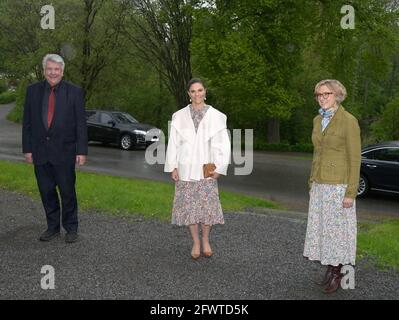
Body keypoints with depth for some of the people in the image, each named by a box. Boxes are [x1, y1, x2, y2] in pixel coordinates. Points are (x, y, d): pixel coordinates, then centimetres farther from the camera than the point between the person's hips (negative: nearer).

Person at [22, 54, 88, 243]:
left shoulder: (74, 92, -2)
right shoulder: (33, 91, 6)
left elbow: (81, 124, -3)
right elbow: (27, 122, 7)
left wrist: (81, 151, -8)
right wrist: (27, 149, 3)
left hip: (64, 151, -3)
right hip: (40, 152, 3)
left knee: (68, 192, 5)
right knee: (47, 192, 11)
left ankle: (71, 228, 20)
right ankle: (52, 227, 24)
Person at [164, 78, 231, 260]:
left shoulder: (215, 116, 0)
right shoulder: (179, 116, 3)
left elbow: (223, 144, 0)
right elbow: (173, 143, 4)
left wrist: (219, 168, -6)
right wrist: (172, 167, -1)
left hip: (206, 169, -1)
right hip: (185, 168, 1)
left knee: (207, 204, -4)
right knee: (189, 205, 2)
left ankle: (205, 239, 19)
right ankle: (196, 242, 18)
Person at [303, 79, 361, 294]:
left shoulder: (348, 121, -11)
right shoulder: (318, 120, 10)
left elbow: (355, 159, -12)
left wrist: (350, 193, -15)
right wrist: (312, 183, 15)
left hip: (339, 185, -7)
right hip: (319, 185, 7)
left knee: (337, 228, 2)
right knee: (321, 227, 11)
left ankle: (336, 274, 16)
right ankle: (329, 270, 24)